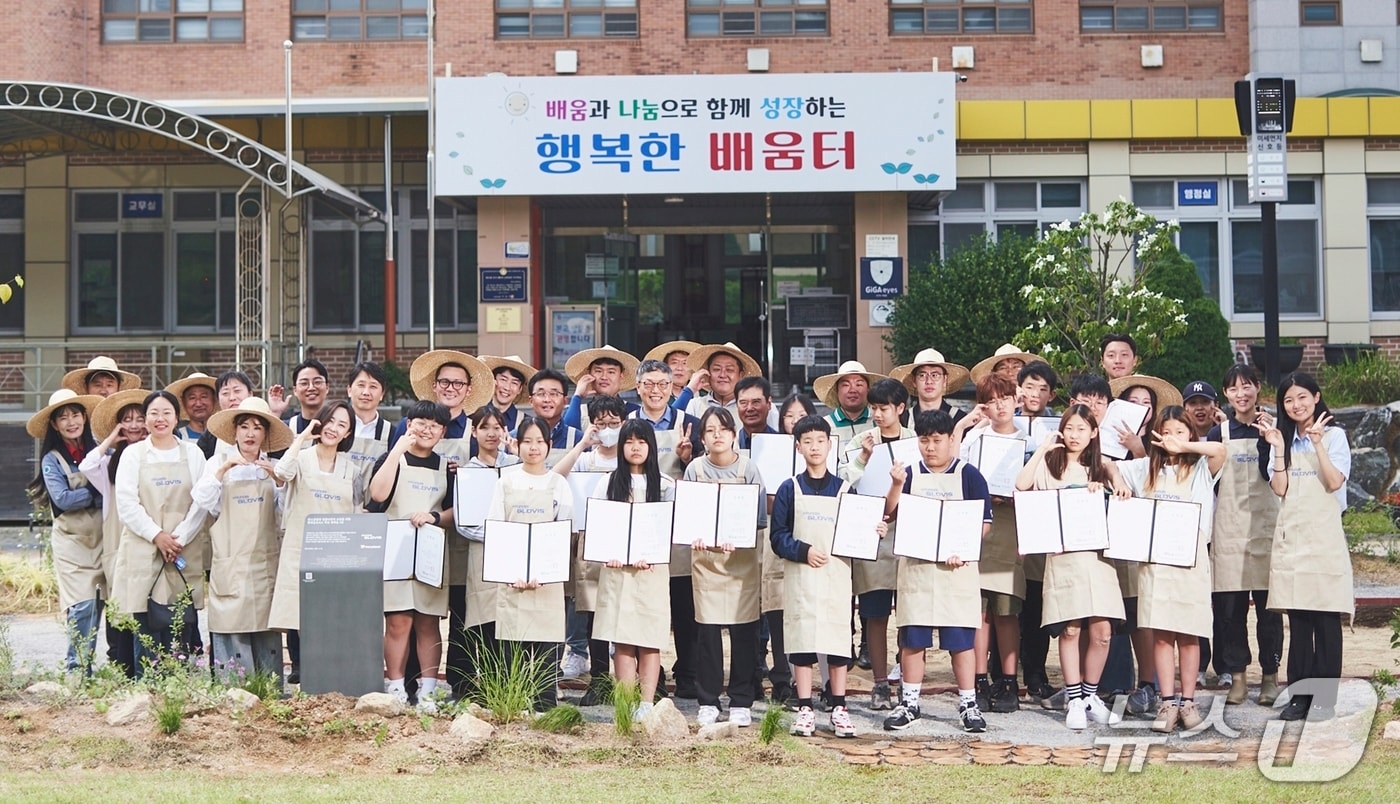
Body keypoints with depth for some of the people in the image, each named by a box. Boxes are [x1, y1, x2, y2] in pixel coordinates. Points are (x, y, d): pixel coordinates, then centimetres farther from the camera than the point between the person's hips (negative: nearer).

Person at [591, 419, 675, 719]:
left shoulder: (665, 485, 6)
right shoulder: (610, 482, 10)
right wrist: (609, 554, -9)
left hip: (652, 569, -1)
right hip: (617, 568, 1)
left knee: (649, 640, -3)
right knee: (622, 640, -2)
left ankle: (647, 704, -2)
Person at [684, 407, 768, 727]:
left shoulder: (748, 470, -1)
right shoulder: (695, 469, 2)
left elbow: (759, 518, -4)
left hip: (742, 559, -1)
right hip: (705, 556, 1)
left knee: (743, 630, 1)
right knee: (707, 630, 1)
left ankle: (741, 702, 10)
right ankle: (708, 702, 11)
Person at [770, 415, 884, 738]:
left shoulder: (844, 489, 9)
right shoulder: (789, 489, 5)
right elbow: (777, 537, 0)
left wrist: (873, 533, -10)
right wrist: (803, 551, -13)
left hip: (836, 576, 1)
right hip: (800, 577, -1)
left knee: (838, 639, 1)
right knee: (802, 639, -1)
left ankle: (839, 710, 9)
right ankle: (805, 709, 5)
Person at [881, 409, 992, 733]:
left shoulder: (968, 475, 0)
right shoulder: (910, 474, 8)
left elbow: (985, 523, -2)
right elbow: (890, 515, 2)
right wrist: (897, 485, -14)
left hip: (957, 568, -2)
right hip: (915, 567, 3)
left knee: (961, 639, 1)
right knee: (912, 638, 6)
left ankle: (968, 704, 9)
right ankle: (909, 703, 15)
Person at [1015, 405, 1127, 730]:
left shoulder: (1100, 467, 16)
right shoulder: (1049, 464, 6)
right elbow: (1022, 484, -11)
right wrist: (1042, 448, -8)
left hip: (1098, 553, 3)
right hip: (1063, 555, -2)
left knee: (1101, 632, -1)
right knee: (1070, 630, -4)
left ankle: (1091, 695, 13)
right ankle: (1075, 700, 5)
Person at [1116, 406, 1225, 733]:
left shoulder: (1201, 469, 6)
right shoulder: (1145, 468, 15)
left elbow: (1219, 450, -14)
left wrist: (1183, 447, -9)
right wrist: (1116, 479, -2)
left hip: (1191, 560, -2)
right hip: (1154, 560, 2)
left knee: (1188, 634, 1)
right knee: (1161, 632, -1)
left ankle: (1188, 700, 10)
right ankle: (1168, 702, 3)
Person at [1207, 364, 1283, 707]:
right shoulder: (1219, 434, 8)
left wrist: (1268, 438, -16)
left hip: (1266, 527, -1)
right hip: (1228, 530, 1)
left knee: (1268, 604, 0)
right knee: (1230, 606, 0)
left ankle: (1270, 675, 10)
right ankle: (1237, 675, 9)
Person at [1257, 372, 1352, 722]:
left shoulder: (1334, 435, 2)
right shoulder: (1284, 438, 13)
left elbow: (1335, 482, -11)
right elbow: (1280, 488, 2)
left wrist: (1318, 443, -18)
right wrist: (1278, 447, -5)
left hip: (1323, 535, -4)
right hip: (1290, 534, 4)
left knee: (1325, 617, -4)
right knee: (1297, 620, 5)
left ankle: (1324, 697, -1)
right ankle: (1299, 695, 8)